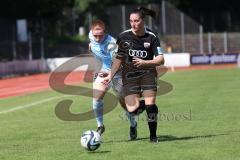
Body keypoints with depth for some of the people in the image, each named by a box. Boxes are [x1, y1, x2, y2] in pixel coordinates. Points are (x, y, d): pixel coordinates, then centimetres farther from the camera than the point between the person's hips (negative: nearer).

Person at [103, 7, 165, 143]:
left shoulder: (151, 37, -7)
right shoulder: (124, 37, -2)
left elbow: (161, 60, -11)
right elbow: (119, 58, 9)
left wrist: (145, 63, -25)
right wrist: (110, 76, 3)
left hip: (147, 74, -1)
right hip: (129, 75, 1)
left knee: (150, 105, -16)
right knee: (132, 109, -13)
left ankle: (153, 135, 1)